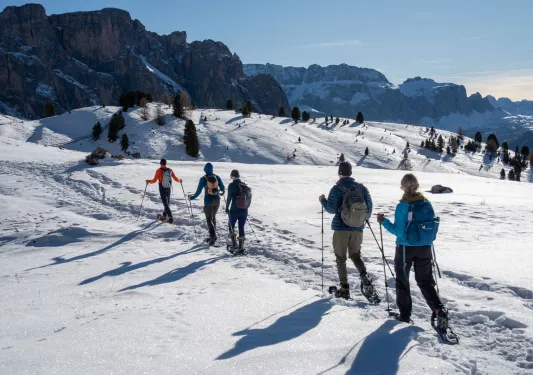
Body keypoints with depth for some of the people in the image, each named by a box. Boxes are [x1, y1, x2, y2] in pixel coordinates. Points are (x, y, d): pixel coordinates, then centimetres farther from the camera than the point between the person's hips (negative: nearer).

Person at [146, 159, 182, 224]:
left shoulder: (159, 171, -10)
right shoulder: (170, 170, -2)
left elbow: (154, 180, -9)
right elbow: (175, 179, 2)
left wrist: (148, 181, 10)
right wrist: (180, 181, 24)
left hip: (162, 188, -3)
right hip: (168, 188, 4)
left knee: (165, 202, -3)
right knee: (167, 202, 17)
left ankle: (170, 216, -17)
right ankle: (164, 215, 30)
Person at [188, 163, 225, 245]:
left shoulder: (203, 179, -10)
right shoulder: (217, 177, 0)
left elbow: (198, 191, -8)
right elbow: (223, 188, 5)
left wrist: (192, 197, 8)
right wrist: (222, 192, 28)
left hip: (208, 200, -4)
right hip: (217, 200, 4)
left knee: (209, 219, 2)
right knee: (213, 217, 20)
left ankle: (213, 235, -15)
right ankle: (212, 236, 24)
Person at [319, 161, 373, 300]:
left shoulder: (337, 188, -10)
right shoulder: (361, 187, 2)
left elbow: (331, 209, -13)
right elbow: (369, 206, 5)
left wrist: (322, 200, 5)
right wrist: (365, 217, 25)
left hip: (341, 228, -4)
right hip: (358, 228, 4)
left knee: (340, 258, 9)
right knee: (356, 255, 18)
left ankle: (344, 288, 7)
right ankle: (364, 278, -7)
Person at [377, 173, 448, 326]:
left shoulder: (402, 206, -17)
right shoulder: (427, 204, -2)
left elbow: (399, 231, -17)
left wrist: (384, 222, -8)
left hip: (405, 248, -4)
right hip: (425, 248, 4)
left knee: (402, 281, 14)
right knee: (425, 281, 15)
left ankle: (405, 315, 20)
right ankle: (439, 309, -5)